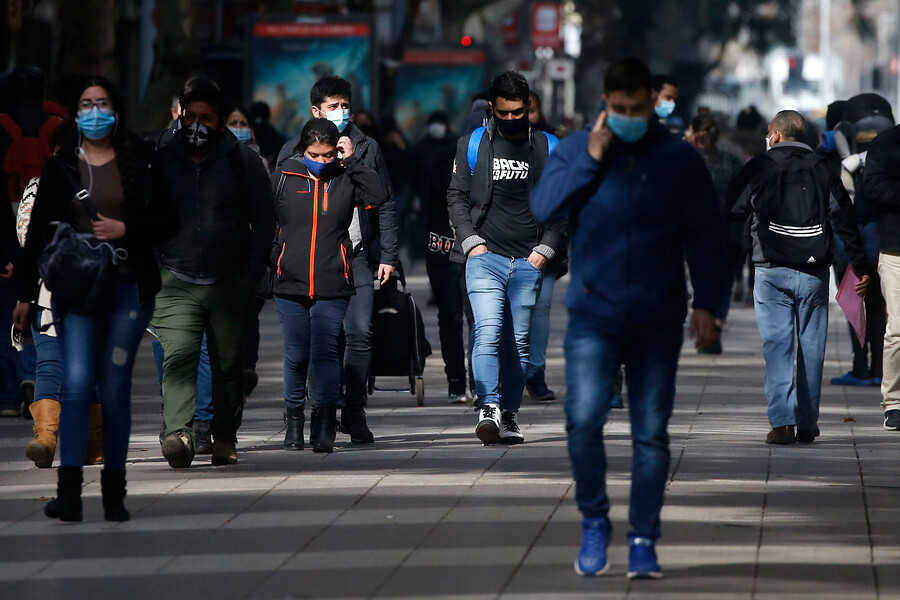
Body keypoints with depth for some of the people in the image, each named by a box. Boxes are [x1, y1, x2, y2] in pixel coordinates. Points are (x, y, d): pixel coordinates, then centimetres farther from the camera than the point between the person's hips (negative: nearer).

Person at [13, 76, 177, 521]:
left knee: (115, 390, 2)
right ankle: (69, 492, -17)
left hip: (127, 288, 0)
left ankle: (114, 492, 12)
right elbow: (38, 231, 9)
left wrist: (124, 229, -11)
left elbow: (167, 221, 5)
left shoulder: (139, 162, 5)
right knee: (76, 383, -12)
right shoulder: (61, 166, 7)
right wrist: (26, 294, 8)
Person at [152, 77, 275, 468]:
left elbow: (264, 219, 6)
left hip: (231, 284, 0)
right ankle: (179, 433, -29)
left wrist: (253, 272, -2)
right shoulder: (163, 161, 9)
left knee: (229, 363, 4)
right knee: (178, 356, -17)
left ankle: (225, 436, 18)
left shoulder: (243, 161, 4)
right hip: (176, 281, 0)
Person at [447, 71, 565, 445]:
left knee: (518, 343, 3)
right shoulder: (472, 145, 8)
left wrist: (546, 248, 1)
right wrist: (471, 240, -3)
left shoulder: (548, 149, 9)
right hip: (485, 256, -1)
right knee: (488, 332, -17)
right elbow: (456, 197, 11)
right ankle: (489, 408, -26)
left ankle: (508, 416, 10)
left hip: (528, 263, 2)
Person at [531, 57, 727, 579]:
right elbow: (543, 209, -5)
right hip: (593, 315, 0)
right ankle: (594, 521, 6)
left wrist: (707, 303, -2)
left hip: (658, 320, 0)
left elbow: (705, 236, 6)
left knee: (651, 433, 2)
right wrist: (589, 162, -13)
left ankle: (644, 541, 11)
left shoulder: (681, 160, 5)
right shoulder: (575, 150, 6)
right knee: (584, 420, -15)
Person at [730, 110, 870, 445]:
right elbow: (844, 219, 4)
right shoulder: (822, 171, 7)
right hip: (814, 272, 2)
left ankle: (783, 421, -16)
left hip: (772, 271, -2)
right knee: (811, 348, 7)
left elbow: (733, 214, 6)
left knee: (777, 345, -4)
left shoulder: (758, 168, 2)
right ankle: (807, 425, 9)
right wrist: (860, 266, 7)